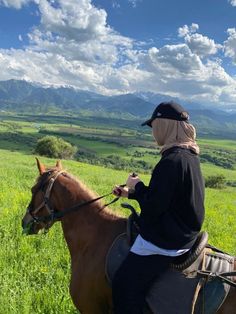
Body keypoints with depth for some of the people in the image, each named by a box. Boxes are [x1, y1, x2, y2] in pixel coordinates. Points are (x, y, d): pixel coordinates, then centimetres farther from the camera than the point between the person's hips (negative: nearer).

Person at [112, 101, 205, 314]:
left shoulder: (172, 161, -25)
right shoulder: (189, 156, 7)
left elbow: (153, 207, -25)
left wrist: (137, 186, -7)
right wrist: (130, 193, 17)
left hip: (165, 240, -11)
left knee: (125, 286, -4)